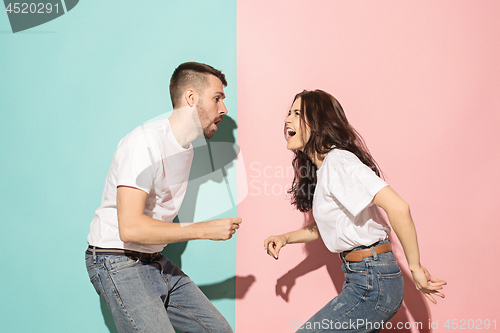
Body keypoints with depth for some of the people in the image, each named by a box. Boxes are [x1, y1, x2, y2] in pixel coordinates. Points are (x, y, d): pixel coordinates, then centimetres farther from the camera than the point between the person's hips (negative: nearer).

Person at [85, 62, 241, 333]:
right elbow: (131, 228, -28)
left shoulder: (185, 148, 10)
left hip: (155, 261, 9)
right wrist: (206, 230, -22)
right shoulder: (146, 141, -19)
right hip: (119, 263, -8)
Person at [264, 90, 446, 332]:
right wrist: (286, 238, 10)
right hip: (363, 278, 10)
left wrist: (415, 268, -21)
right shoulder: (323, 167, 13)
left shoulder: (338, 162, -18)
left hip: (371, 282, -10)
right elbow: (324, 226, 25)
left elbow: (397, 208, -28)